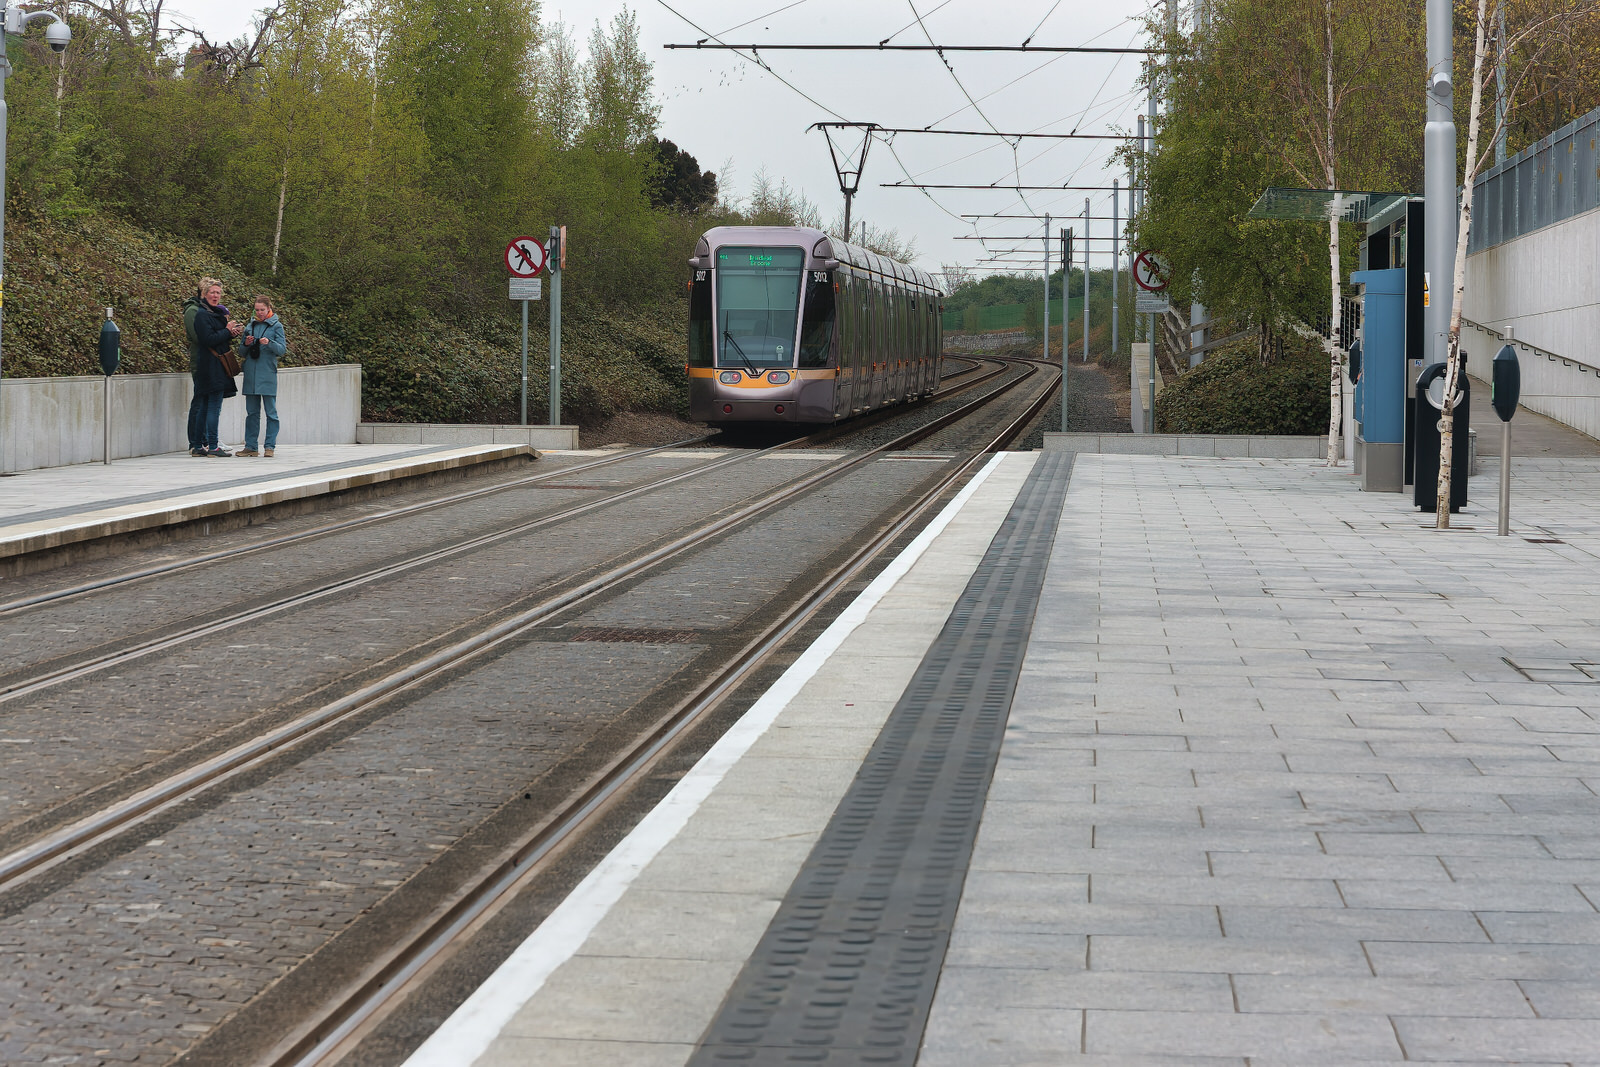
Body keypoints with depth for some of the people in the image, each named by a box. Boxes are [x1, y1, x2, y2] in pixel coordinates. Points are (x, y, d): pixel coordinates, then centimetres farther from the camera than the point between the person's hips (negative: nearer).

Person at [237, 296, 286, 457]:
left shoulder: (276, 326, 3)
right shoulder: (250, 326, 14)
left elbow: (282, 349, -4)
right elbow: (242, 352, 16)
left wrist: (269, 343, -21)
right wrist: (246, 344, -5)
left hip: (267, 375, -4)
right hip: (251, 374, 4)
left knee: (271, 412, -2)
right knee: (252, 412, 6)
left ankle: (269, 446, 1)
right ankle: (250, 446, 8)